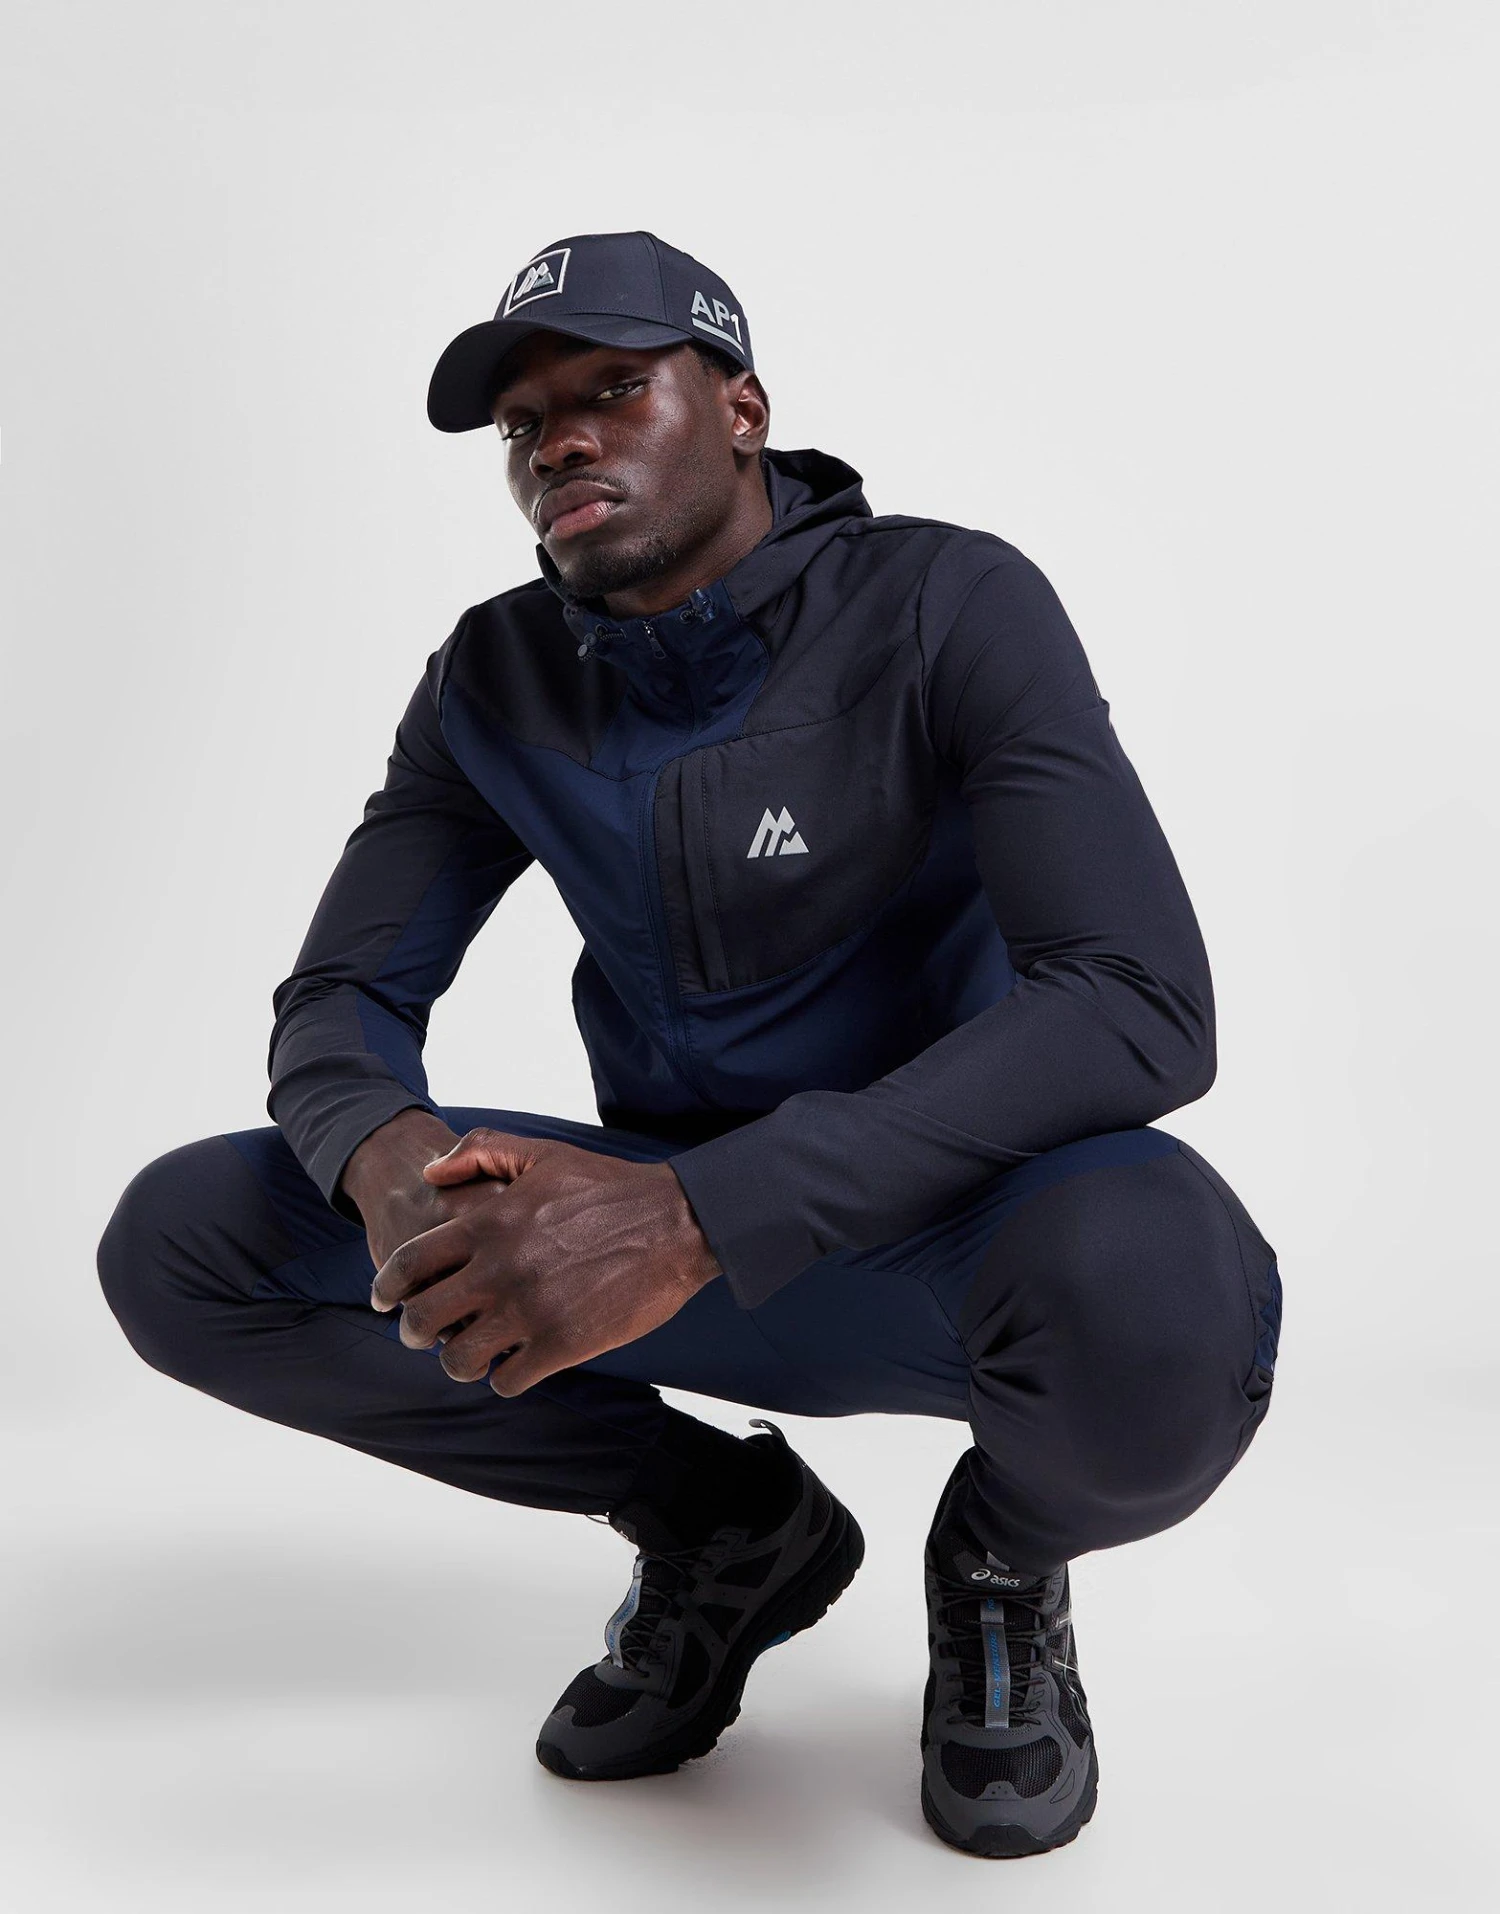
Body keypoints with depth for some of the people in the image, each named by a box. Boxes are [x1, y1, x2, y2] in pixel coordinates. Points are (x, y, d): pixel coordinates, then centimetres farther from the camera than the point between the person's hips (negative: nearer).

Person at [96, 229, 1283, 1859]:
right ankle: (722, 1527, 6)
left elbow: (1142, 1007, -28)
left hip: (937, 1228, -4)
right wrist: (387, 1156, -27)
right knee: (178, 1240, -9)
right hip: (671, 1234, 5)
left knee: (1153, 1301, -40)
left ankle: (1003, 1558, 1)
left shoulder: (950, 608, -16)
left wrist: (695, 1217, -38)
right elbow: (341, 996, 1)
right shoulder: (497, 681, -1)